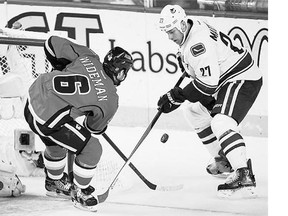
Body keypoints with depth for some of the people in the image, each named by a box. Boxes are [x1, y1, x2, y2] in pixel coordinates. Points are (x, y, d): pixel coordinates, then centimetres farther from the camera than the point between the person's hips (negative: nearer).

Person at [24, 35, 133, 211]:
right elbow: (95, 128, 9)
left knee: (56, 142, 35)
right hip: (47, 120, -8)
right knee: (91, 149, 6)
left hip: (34, 98, 8)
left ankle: (54, 183, 59)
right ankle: (80, 193, 25)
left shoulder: (88, 58, 0)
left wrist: (60, 68, 21)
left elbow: (52, 44, 5)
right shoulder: (110, 101, -8)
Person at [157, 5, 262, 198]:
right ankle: (224, 161, 31)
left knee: (221, 123, -29)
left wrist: (178, 96, -22)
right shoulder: (191, 30, 5)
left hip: (243, 79, -11)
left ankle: (244, 176, -41)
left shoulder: (198, 43, -27)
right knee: (195, 110, 22)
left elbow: (208, 84, -29)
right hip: (224, 80, 11)